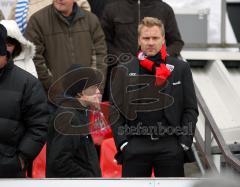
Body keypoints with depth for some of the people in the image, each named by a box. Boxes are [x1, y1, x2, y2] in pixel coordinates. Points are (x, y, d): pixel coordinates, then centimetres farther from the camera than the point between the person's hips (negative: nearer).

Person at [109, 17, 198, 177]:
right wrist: (122, 142, -4)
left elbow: (191, 109, 5)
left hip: (171, 146, 0)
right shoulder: (123, 71, 7)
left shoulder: (181, 69, 7)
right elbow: (115, 111, 6)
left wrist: (184, 142, -4)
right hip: (135, 146, 0)